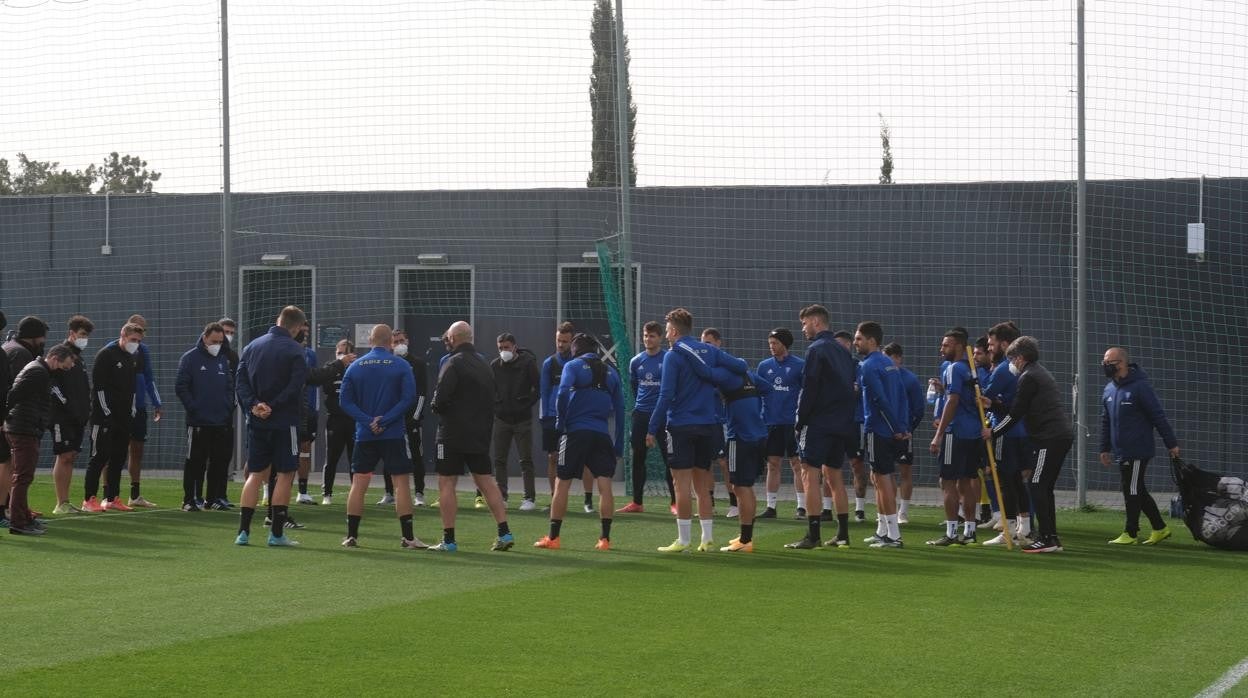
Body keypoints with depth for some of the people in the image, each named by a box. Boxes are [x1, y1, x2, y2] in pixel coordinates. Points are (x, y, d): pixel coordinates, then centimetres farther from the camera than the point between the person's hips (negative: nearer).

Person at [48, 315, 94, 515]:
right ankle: (61, 504, -9)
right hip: (62, 416, -9)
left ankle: (66, 502, 11)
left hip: (77, 417, 9)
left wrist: (85, 411, 17)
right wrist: (64, 402, -18)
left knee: (71, 456, 8)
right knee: (64, 456, -10)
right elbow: (50, 381, -18)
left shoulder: (79, 358, 19)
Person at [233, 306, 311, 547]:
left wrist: (253, 406, -8)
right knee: (285, 474, 3)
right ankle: (277, 533, 1)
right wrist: (273, 407, -13)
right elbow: (296, 386, -18)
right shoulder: (294, 350, -8)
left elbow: (240, 380, 1)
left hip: (256, 422, 5)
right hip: (284, 422, -5)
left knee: (255, 475, 10)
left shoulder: (253, 346, 9)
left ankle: (243, 531, 4)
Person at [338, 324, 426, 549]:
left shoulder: (355, 366, 4)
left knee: (358, 484, 7)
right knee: (402, 483, 0)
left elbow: (345, 401, -2)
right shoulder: (401, 366, -3)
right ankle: (407, 537, -2)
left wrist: (368, 421, -9)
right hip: (394, 435, -2)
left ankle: (351, 536, 6)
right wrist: (384, 421, -12)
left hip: (364, 435, 3)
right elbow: (408, 398, -11)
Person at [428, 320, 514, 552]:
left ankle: (448, 540, -3)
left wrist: (435, 407, 2)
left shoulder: (453, 364, -12)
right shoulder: (484, 365, 13)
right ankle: (504, 533, 5)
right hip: (480, 435, 7)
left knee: (446, 483, -1)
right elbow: (491, 402, 16)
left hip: (453, 435, -7)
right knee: (486, 481, 11)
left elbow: (441, 398, -20)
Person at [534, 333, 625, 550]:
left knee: (562, 485, 5)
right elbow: (619, 409, 13)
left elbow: (563, 393, -16)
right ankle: (605, 539, -3)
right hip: (602, 434, 3)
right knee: (605, 486, 1)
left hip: (576, 432, -3)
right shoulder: (611, 372, 14)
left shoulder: (573, 366, 2)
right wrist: (619, 447, 15)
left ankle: (553, 537, 8)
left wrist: (560, 422, -2)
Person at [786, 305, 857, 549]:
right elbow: (851, 385, 16)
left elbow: (808, 389, -15)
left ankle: (812, 535, -12)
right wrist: (846, 417, 16)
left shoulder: (816, 350, -10)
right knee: (833, 472, 14)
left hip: (819, 422, -8)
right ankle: (842, 534, 14)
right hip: (842, 423, 8)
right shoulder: (843, 350, 15)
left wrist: (800, 420, -7)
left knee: (810, 473, -7)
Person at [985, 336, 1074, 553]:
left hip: (1049, 437, -10)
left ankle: (1047, 538, -11)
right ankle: (1051, 538, 13)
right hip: (1063, 435, 10)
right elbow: (1019, 408, 24)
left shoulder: (1029, 377, -9)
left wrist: (993, 432, -1)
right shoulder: (1041, 373, 23)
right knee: (1045, 488, 13)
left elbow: (1016, 414, -10)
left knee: (1038, 487, -8)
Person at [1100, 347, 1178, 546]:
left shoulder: (1140, 386, -12)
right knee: (1137, 492, 12)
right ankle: (1160, 528, 22)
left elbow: (1158, 416, -11)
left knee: (1132, 491, -3)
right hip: (1120, 453, 8)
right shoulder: (1108, 390, 11)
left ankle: (1131, 533, 6)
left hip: (1138, 451, -8)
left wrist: (1171, 443, -11)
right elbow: (1106, 422, 20)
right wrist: (1104, 448, 18)